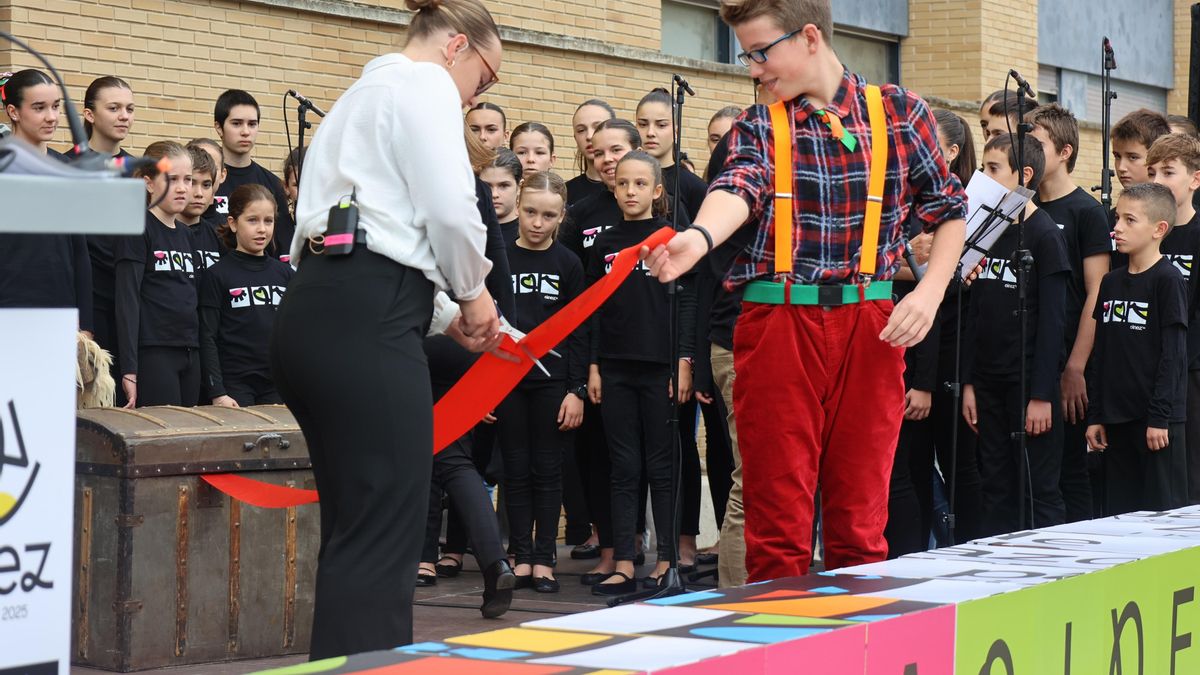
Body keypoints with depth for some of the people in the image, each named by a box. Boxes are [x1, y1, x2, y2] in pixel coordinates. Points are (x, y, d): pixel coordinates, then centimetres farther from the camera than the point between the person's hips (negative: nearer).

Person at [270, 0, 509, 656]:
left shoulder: (366, 93, 31)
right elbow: (450, 211, -12)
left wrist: (448, 317, 26)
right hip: (364, 323, -10)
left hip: (315, 313, 10)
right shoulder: (424, 84, 1)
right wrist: (474, 292, 6)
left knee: (357, 532, 14)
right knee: (381, 539, -10)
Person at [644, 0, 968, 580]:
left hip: (872, 330, 0)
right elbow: (739, 188, -14)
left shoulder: (899, 111, 8)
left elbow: (949, 209, 14)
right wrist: (699, 236, -36)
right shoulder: (758, 126, 7)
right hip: (776, 327, 0)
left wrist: (929, 292, -2)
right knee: (778, 527, -1)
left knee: (862, 516, 3)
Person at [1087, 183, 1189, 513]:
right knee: (1120, 512, 9)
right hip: (1116, 419, 7)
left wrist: (1160, 417, -15)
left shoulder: (1168, 281, -8)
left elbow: (1173, 355, -11)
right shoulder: (1111, 282, 12)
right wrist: (1095, 415, 11)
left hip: (1156, 420, -7)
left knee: (1162, 510, -4)